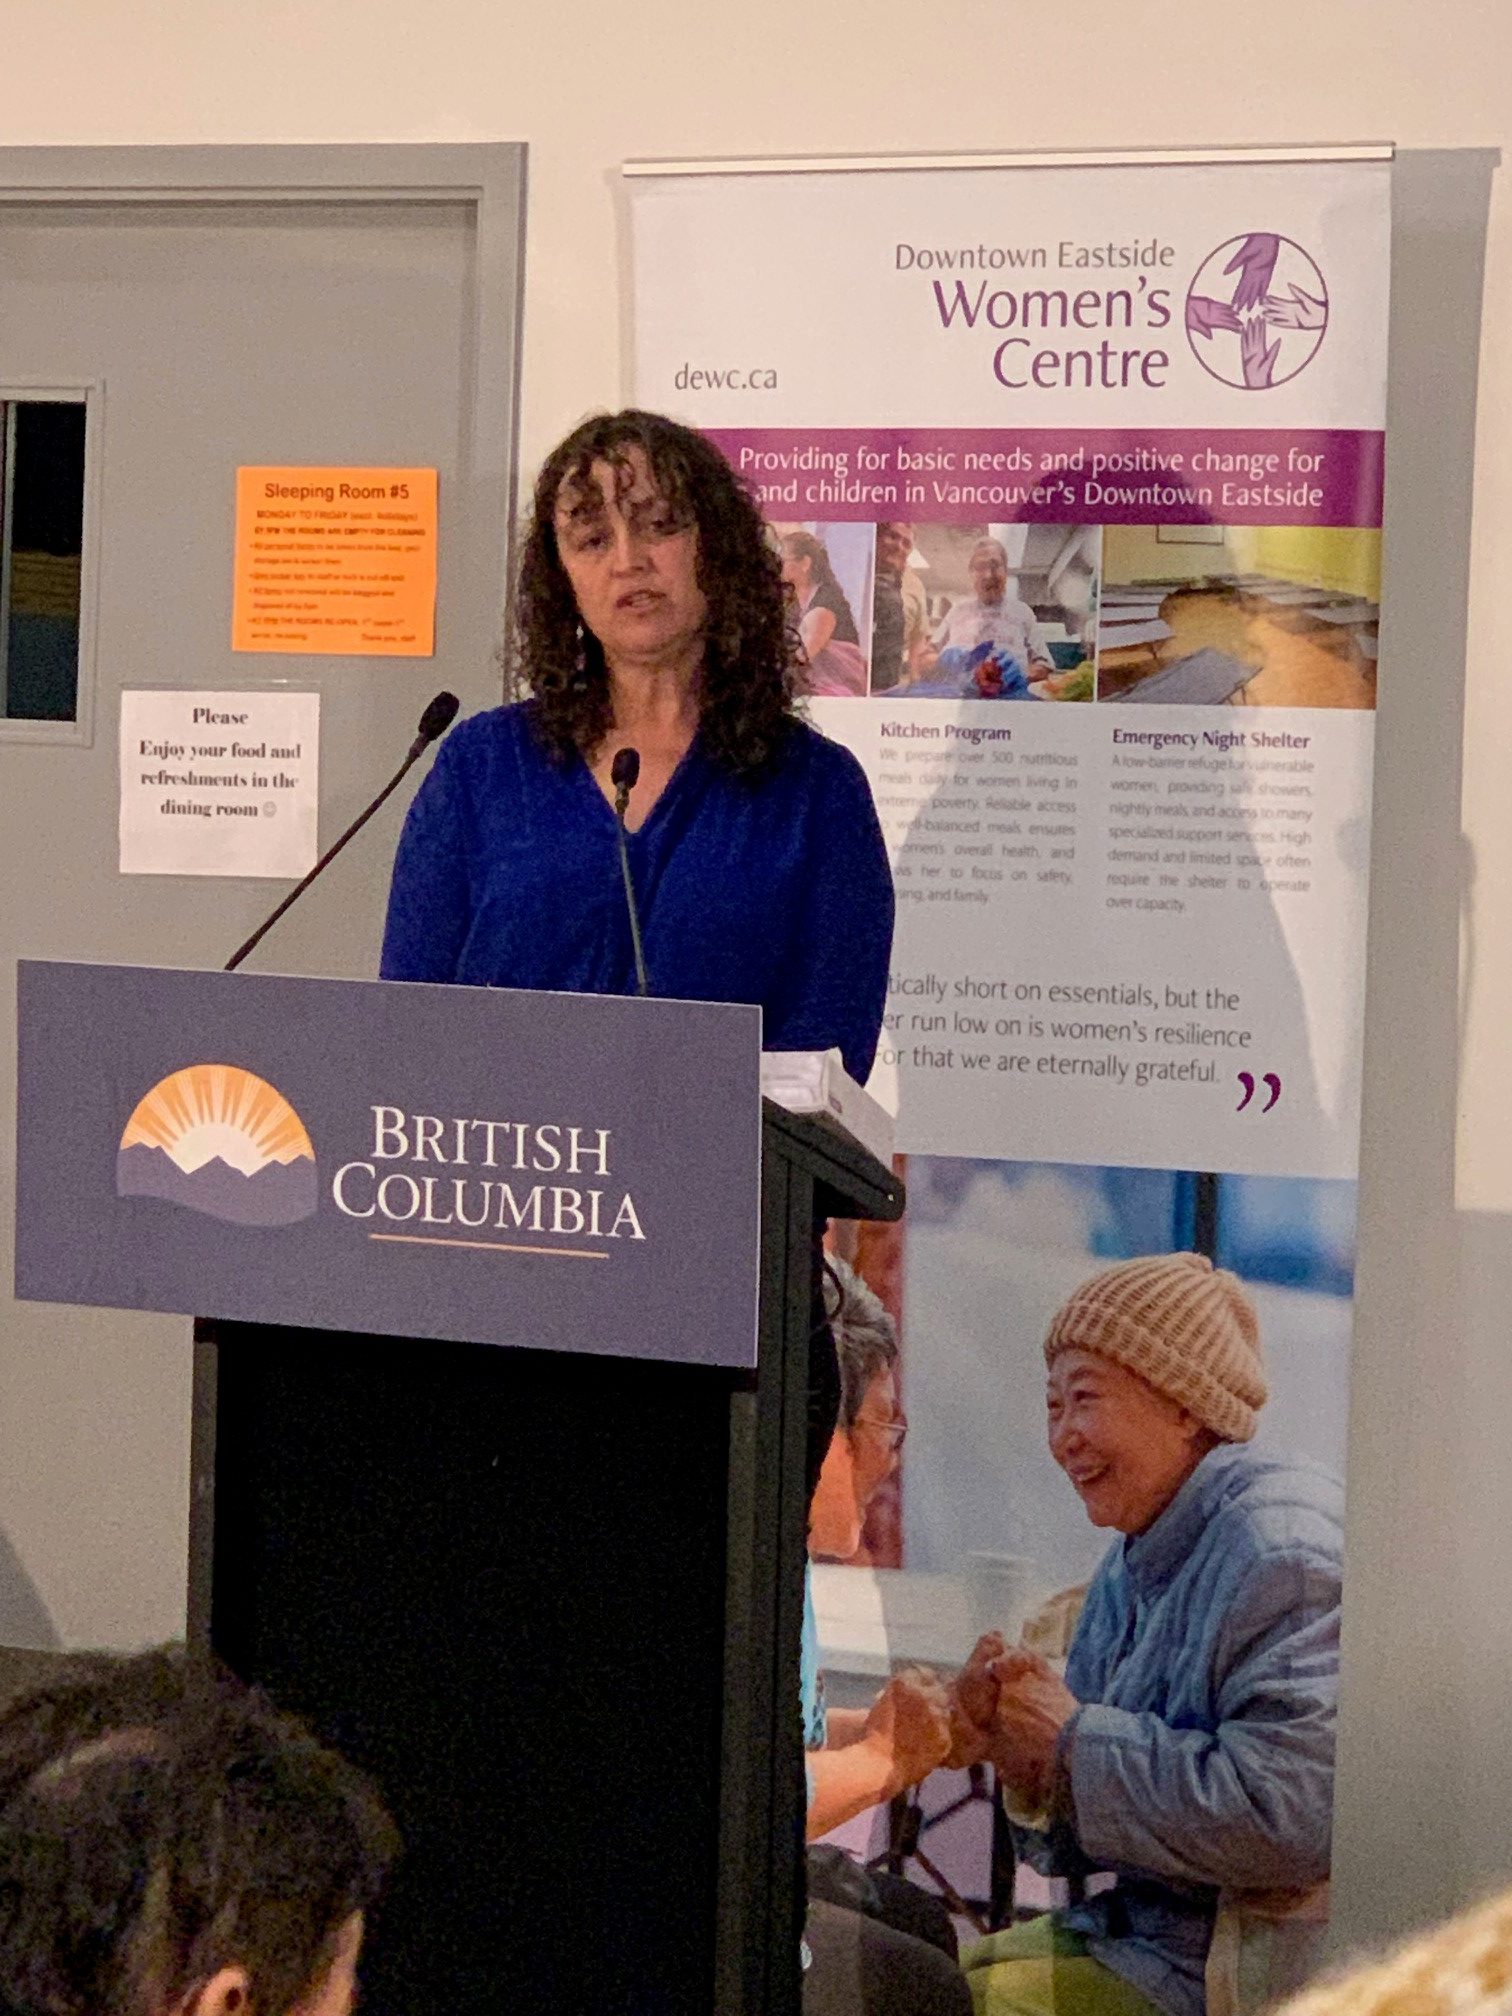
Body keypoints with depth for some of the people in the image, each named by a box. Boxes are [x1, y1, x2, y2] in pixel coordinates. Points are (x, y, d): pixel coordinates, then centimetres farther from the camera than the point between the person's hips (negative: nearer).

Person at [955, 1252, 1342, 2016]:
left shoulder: (1282, 1548, -18)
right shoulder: (1131, 1568, 10)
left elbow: (1291, 1816, -30)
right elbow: (1084, 1848, 14)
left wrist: (1075, 1738, -19)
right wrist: (1023, 1759, -8)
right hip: (1139, 1928, 9)